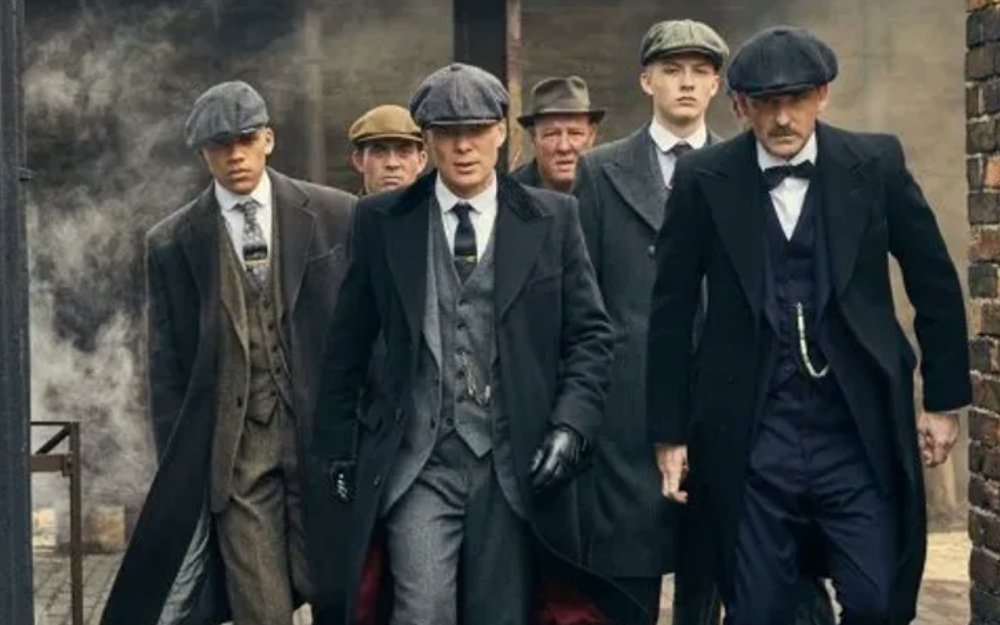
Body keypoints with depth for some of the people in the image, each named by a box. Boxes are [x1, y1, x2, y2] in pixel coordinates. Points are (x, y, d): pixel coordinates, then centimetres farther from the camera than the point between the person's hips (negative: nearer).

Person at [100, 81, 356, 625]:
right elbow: (166, 367, 8)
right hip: (231, 448, 0)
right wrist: (179, 471, 5)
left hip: (323, 436, 0)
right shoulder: (172, 243, 5)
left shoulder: (336, 216, 3)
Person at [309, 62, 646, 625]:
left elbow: (591, 335, 6)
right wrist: (341, 442, 11)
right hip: (418, 462, 0)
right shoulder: (383, 221, 5)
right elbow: (349, 341, 12)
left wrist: (571, 425, -7)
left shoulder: (552, 219, 5)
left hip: (518, 465, 1)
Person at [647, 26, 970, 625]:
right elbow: (671, 312, 3)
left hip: (859, 433, 1)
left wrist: (944, 399, 9)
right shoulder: (705, 180, -2)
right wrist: (670, 433, 4)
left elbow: (936, 284, 9)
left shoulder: (876, 164, 0)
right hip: (751, 439, 0)